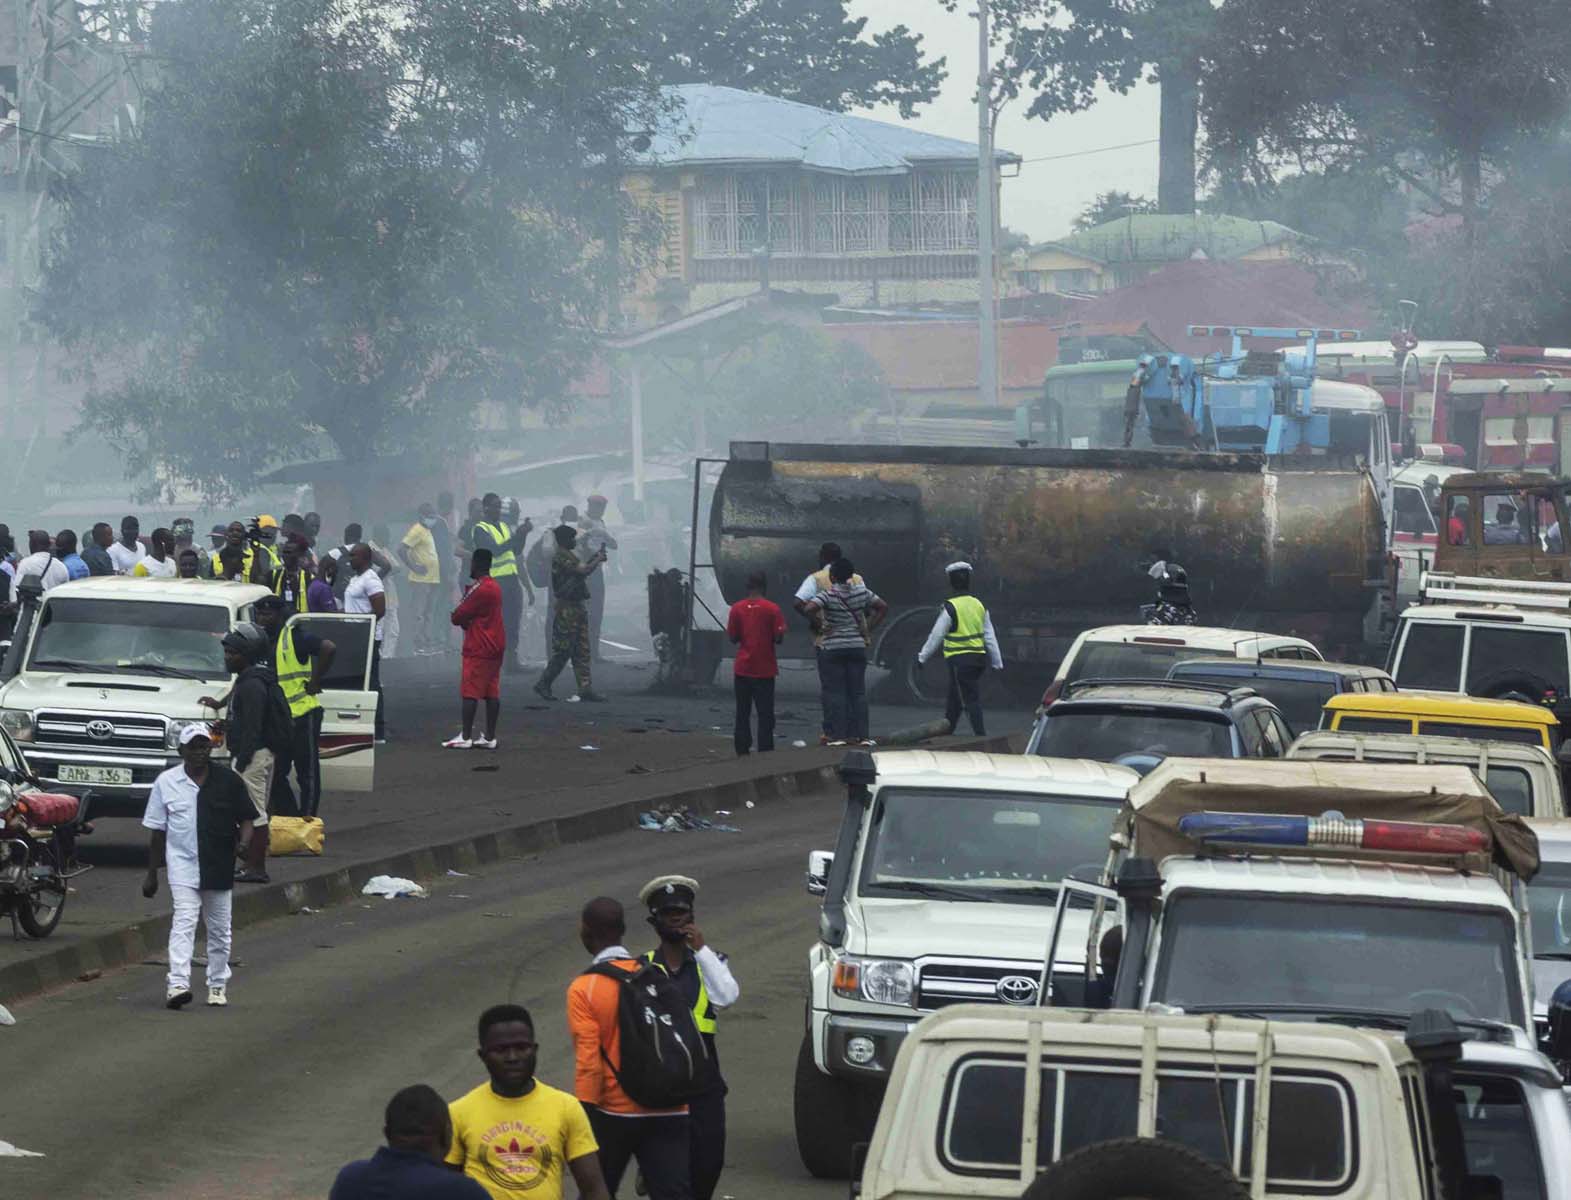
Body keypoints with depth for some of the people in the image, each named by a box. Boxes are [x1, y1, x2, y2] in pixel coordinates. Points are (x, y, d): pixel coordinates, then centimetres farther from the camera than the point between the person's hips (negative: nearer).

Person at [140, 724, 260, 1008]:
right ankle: (178, 984, -26)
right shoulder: (167, 782, 0)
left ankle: (217, 984, 27)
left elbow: (246, 819, 5)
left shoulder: (228, 780, 0)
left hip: (220, 867, 2)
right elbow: (157, 832, 5)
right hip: (183, 864, -2)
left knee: (219, 929, 11)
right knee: (183, 923, -16)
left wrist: (243, 844, -17)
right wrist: (151, 874, 6)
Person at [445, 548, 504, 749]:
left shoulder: (480, 590, -17)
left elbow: (457, 617, -14)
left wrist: (462, 620, 5)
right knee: (492, 693, 7)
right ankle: (490, 737, 7)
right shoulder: (494, 587, 14)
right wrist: (468, 622, -1)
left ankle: (465, 737, -6)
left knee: (469, 692, -5)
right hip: (495, 647, 9)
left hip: (478, 650, -9)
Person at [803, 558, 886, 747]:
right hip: (858, 646, 4)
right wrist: (868, 630, 11)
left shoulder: (828, 595, -10)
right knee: (858, 692, 7)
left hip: (833, 648, -4)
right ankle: (862, 734, 3)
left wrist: (818, 625, -9)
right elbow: (883, 608, 11)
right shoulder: (861, 593, 4)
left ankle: (838, 735, -4)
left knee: (835, 692, 0)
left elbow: (810, 608, -26)